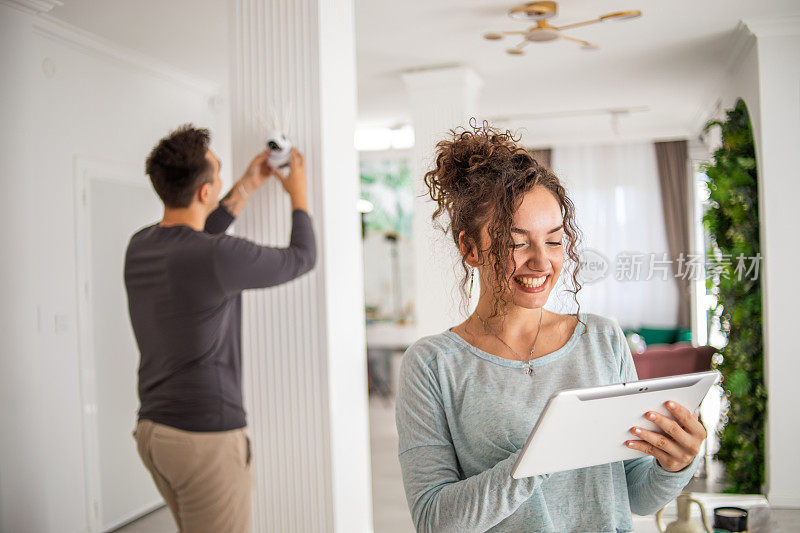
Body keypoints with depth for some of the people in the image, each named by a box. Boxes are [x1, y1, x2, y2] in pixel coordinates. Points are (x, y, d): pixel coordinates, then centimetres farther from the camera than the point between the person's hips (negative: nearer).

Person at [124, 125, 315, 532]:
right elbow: (301, 257, -5)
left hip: (152, 429, 8)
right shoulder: (220, 257, -21)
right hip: (206, 435, -8)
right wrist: (298, 194, 12)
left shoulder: (139, 247, 2)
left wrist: (246, 188, 27)